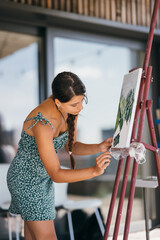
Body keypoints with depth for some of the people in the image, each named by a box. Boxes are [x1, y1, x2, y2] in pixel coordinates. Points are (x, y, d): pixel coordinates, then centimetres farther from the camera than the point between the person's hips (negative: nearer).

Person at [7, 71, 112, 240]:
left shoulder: (71, 109, -11)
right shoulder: (42, 124, -36)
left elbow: (71, 146, 1)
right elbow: (56, 175, -32)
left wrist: (98, 148, -16)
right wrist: (94, 171, -43)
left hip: (43, 177, 8)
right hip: (26, 180, -8)